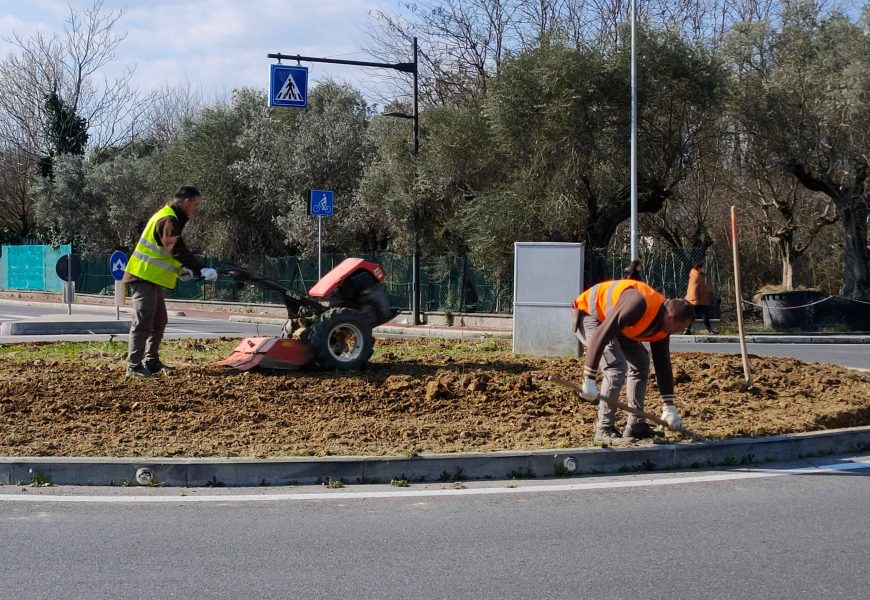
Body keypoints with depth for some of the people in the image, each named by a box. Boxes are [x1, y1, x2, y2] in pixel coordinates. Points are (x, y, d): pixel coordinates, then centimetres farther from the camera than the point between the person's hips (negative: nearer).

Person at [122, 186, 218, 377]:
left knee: (159, 321, 15)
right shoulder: (169, 220, -17)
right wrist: (202, 269, -23)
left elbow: (169, 250, 22)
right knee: (143, 320, -12)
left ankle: (151, 362, 22)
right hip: (144, 276, -11)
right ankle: (134, 366, -13)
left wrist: (180, 269, 9)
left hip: (151, 277, 11)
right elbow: (179, 250, -24)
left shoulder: (167, 216, 16)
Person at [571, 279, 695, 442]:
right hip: (589, 315, -9)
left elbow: (663, 365, 4)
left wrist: (669, 407, 5)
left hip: (613, 321, 10)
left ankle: (635, 426, 11)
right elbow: (601, 335, -39)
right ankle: (604, 429, -15)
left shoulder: (662, 327, -6)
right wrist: (589, 380, -40)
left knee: (640, 363, 7)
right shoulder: (639, 305, -36)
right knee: (616, 366, -22)